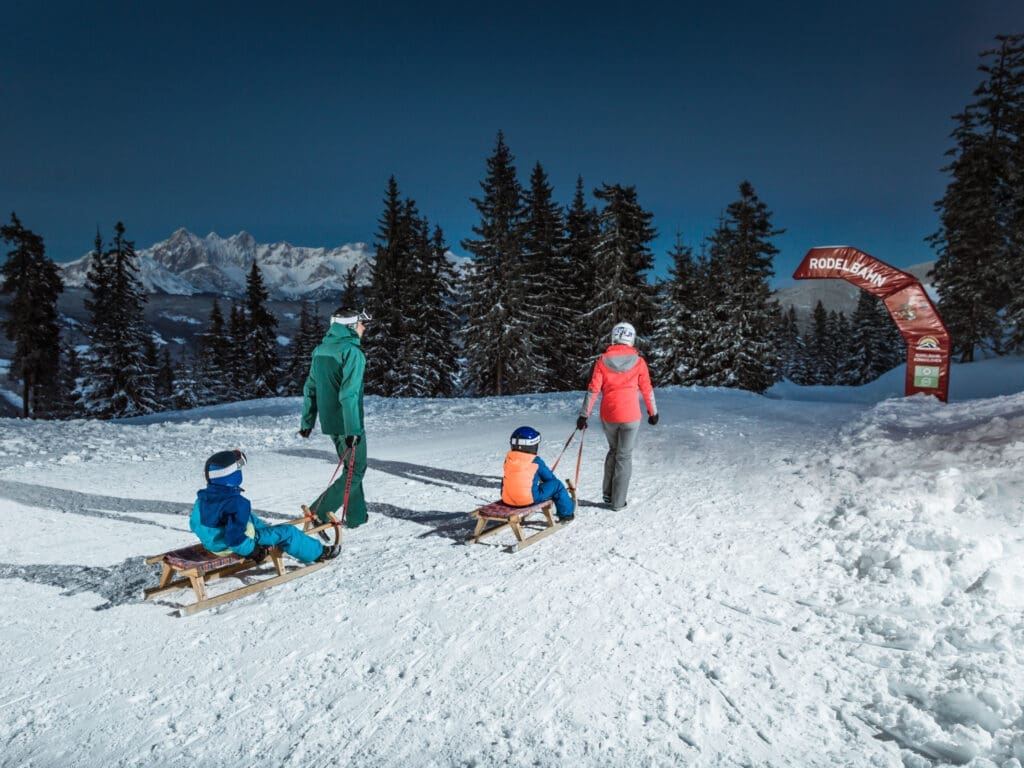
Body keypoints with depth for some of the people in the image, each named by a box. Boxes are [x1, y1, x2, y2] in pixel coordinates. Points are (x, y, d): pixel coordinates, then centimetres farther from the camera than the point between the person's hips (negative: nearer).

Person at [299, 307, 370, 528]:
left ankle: (356, 517, 27)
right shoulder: (352, 352, -16)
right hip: (347, 425, -8)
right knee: (356, 471, 5)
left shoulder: (320, 350, 9)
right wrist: (353, 430, -23)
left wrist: (307, 421, 19)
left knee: (352, 467, 21)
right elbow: (348, 394, -24)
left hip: (329, 423, 8)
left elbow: (310, 389, 13)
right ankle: (319, 513, -1)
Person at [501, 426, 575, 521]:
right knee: (556, 485, 10)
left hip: (507, 500, 5)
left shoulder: (508, 458, 6)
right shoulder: (536, 461, -6)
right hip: (530, 499, -5)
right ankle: (566, 512, 27)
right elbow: (550, 477, 8)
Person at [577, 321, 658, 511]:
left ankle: (608, 493, 22)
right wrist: (653, 412, 17)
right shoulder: (638, 361, -3)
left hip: (608, 415, 2)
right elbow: (647, 390, 4)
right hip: (630, 416, -2)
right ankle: (618, 501, 12)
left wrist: (584, 415, -2)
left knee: (613, 450, 23)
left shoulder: (603, 360, -1)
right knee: (625, 456, 8)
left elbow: (593, 389, -5)